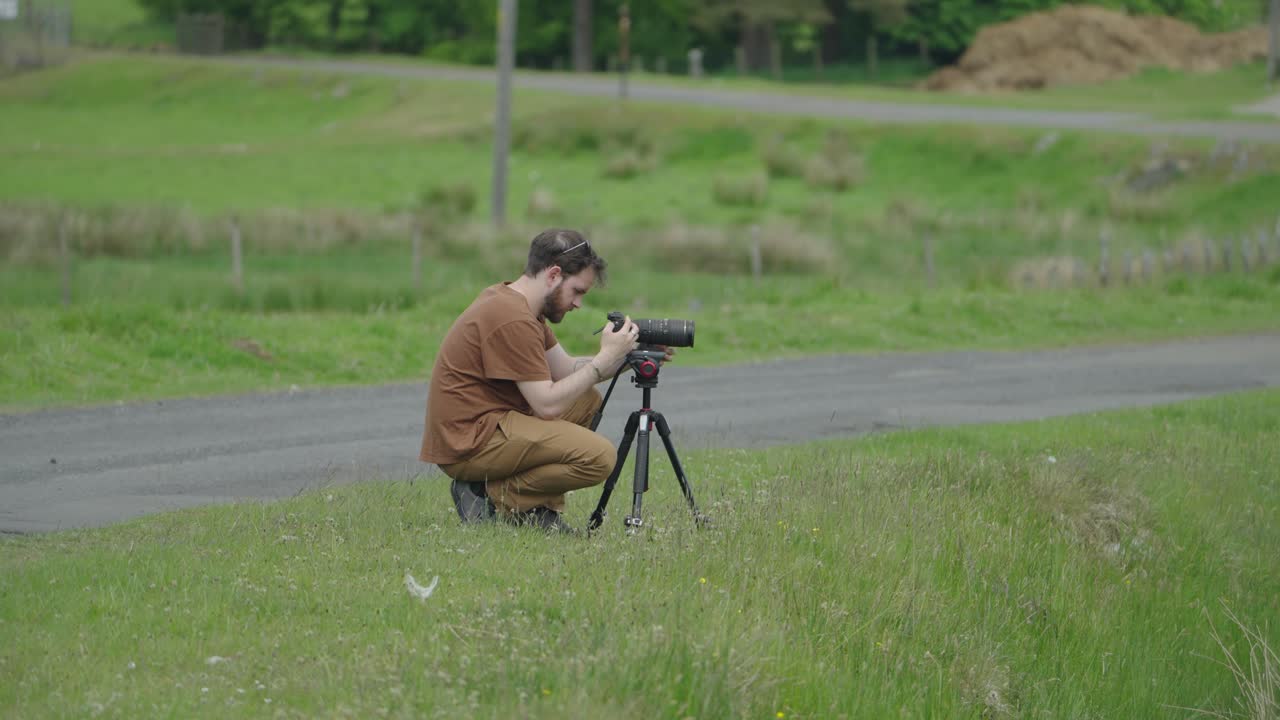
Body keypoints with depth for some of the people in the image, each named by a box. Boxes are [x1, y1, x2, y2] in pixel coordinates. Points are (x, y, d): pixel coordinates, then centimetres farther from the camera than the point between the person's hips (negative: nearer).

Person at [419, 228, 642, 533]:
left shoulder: (512, 301, 14)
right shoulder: (513, 319, -18)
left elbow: (566, 370, 18)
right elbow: (547, 405, -19)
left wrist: (623, 357, 4)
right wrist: (605, 358, -12)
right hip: (469, 446, -11)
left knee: (587, 400, 18)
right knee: (599, 457, -20)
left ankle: (540, 508, 7)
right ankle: (492, 497, -8)